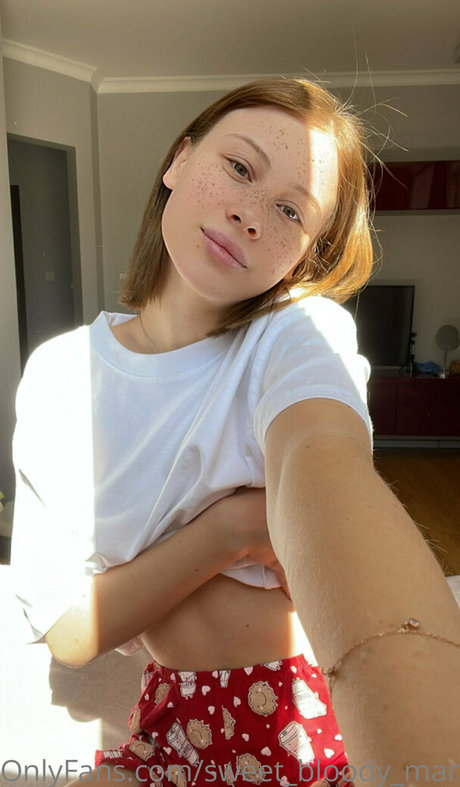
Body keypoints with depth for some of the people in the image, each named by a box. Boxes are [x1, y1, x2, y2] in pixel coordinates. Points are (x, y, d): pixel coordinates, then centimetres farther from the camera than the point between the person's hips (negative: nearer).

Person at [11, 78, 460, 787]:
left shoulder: (300, 332, -13)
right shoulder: (59, 374, -5)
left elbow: (324, 465, -37)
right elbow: (65, 631, -8)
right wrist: (229, 528, -22)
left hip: (351, 724, -1)